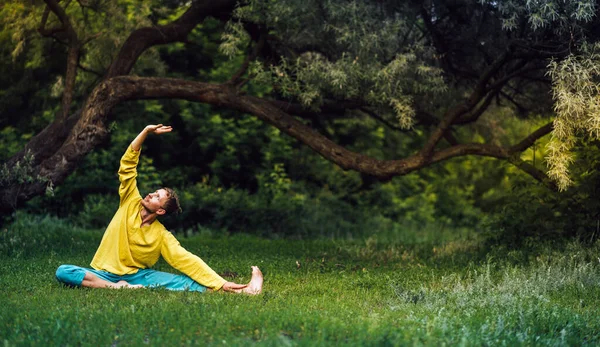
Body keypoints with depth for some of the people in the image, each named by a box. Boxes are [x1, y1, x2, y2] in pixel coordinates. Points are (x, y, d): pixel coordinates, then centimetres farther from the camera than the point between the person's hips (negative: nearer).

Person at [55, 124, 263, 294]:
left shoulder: (162, 236, -7)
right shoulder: (131, 202, -3)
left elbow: (188, 261, -12)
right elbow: (128, 163, -7)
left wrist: (221, 283, -24)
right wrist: (147, 131, -17)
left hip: (137, 276, -2)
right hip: (104, 273, 2)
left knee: (185, 281, -23)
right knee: (63, 271, -28)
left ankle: (242, 290, -26)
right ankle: (113, 287, -36)